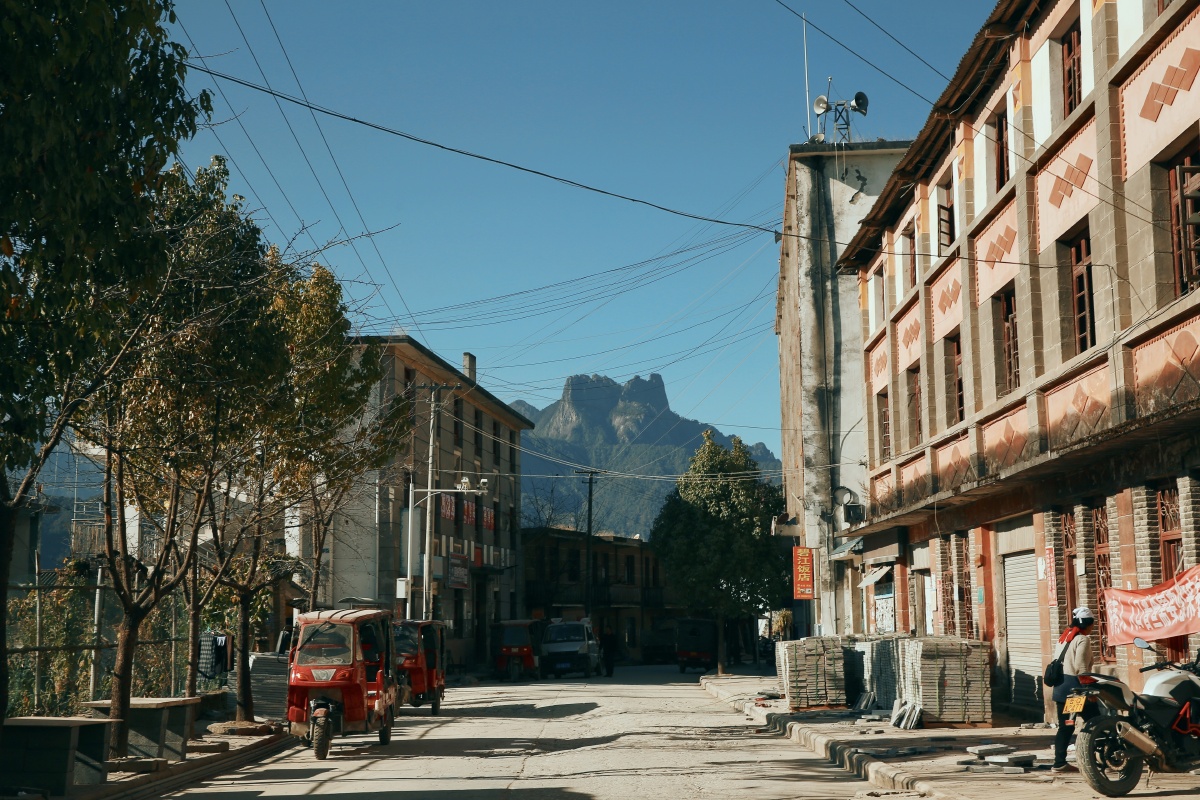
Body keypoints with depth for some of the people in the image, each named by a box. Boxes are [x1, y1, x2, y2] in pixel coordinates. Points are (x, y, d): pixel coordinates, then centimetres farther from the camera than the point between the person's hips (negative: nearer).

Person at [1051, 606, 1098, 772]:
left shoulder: (1064, 637, 15)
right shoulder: (1082, 639, -10)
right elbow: (1081, 668, -18)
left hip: (1060, 686, 9)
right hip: (1075, 686, -9)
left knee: (1065, 726, 9)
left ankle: (1059, 763, 8)